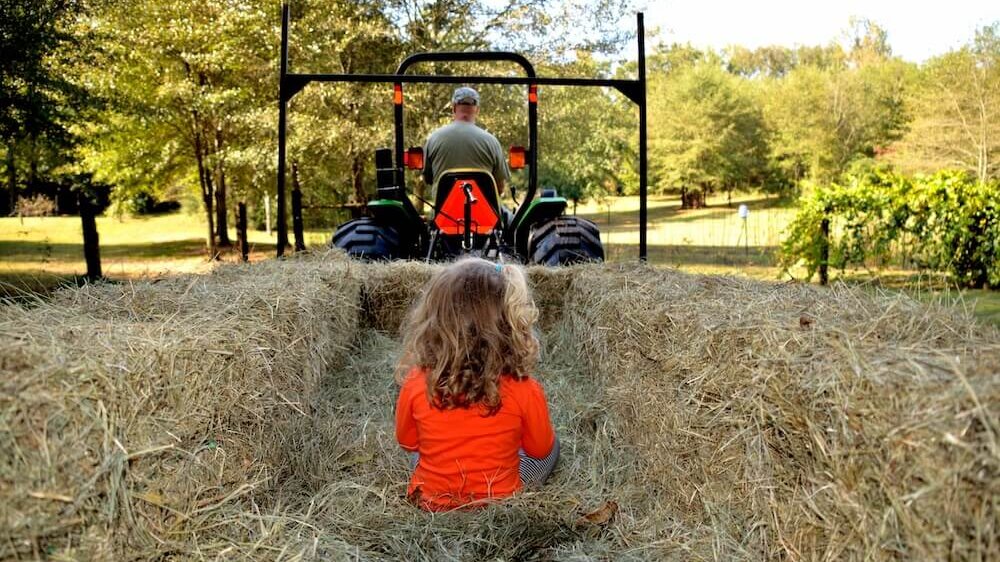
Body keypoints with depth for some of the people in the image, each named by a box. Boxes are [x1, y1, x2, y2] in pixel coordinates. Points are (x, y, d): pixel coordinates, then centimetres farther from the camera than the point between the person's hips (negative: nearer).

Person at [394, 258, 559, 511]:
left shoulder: (415, 385, -22)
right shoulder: (525, 391, -25)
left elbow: (407, 442, -2)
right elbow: (541, 449, -6)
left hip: (430, 501, 3)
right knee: (552, 445, 25)